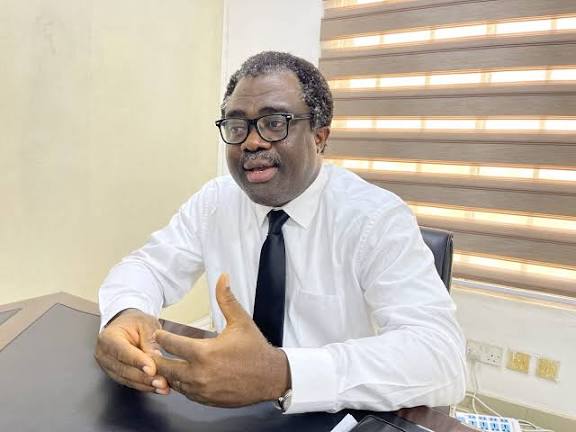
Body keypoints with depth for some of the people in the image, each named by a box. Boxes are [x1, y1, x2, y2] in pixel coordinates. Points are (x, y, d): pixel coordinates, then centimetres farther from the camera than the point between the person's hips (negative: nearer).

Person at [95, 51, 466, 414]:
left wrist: (281, 374, -39)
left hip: (344, 419, -4)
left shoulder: (378, 219, -16)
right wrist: (127, 314, -24)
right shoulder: (215, 201, -2)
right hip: (233, 410, 5)